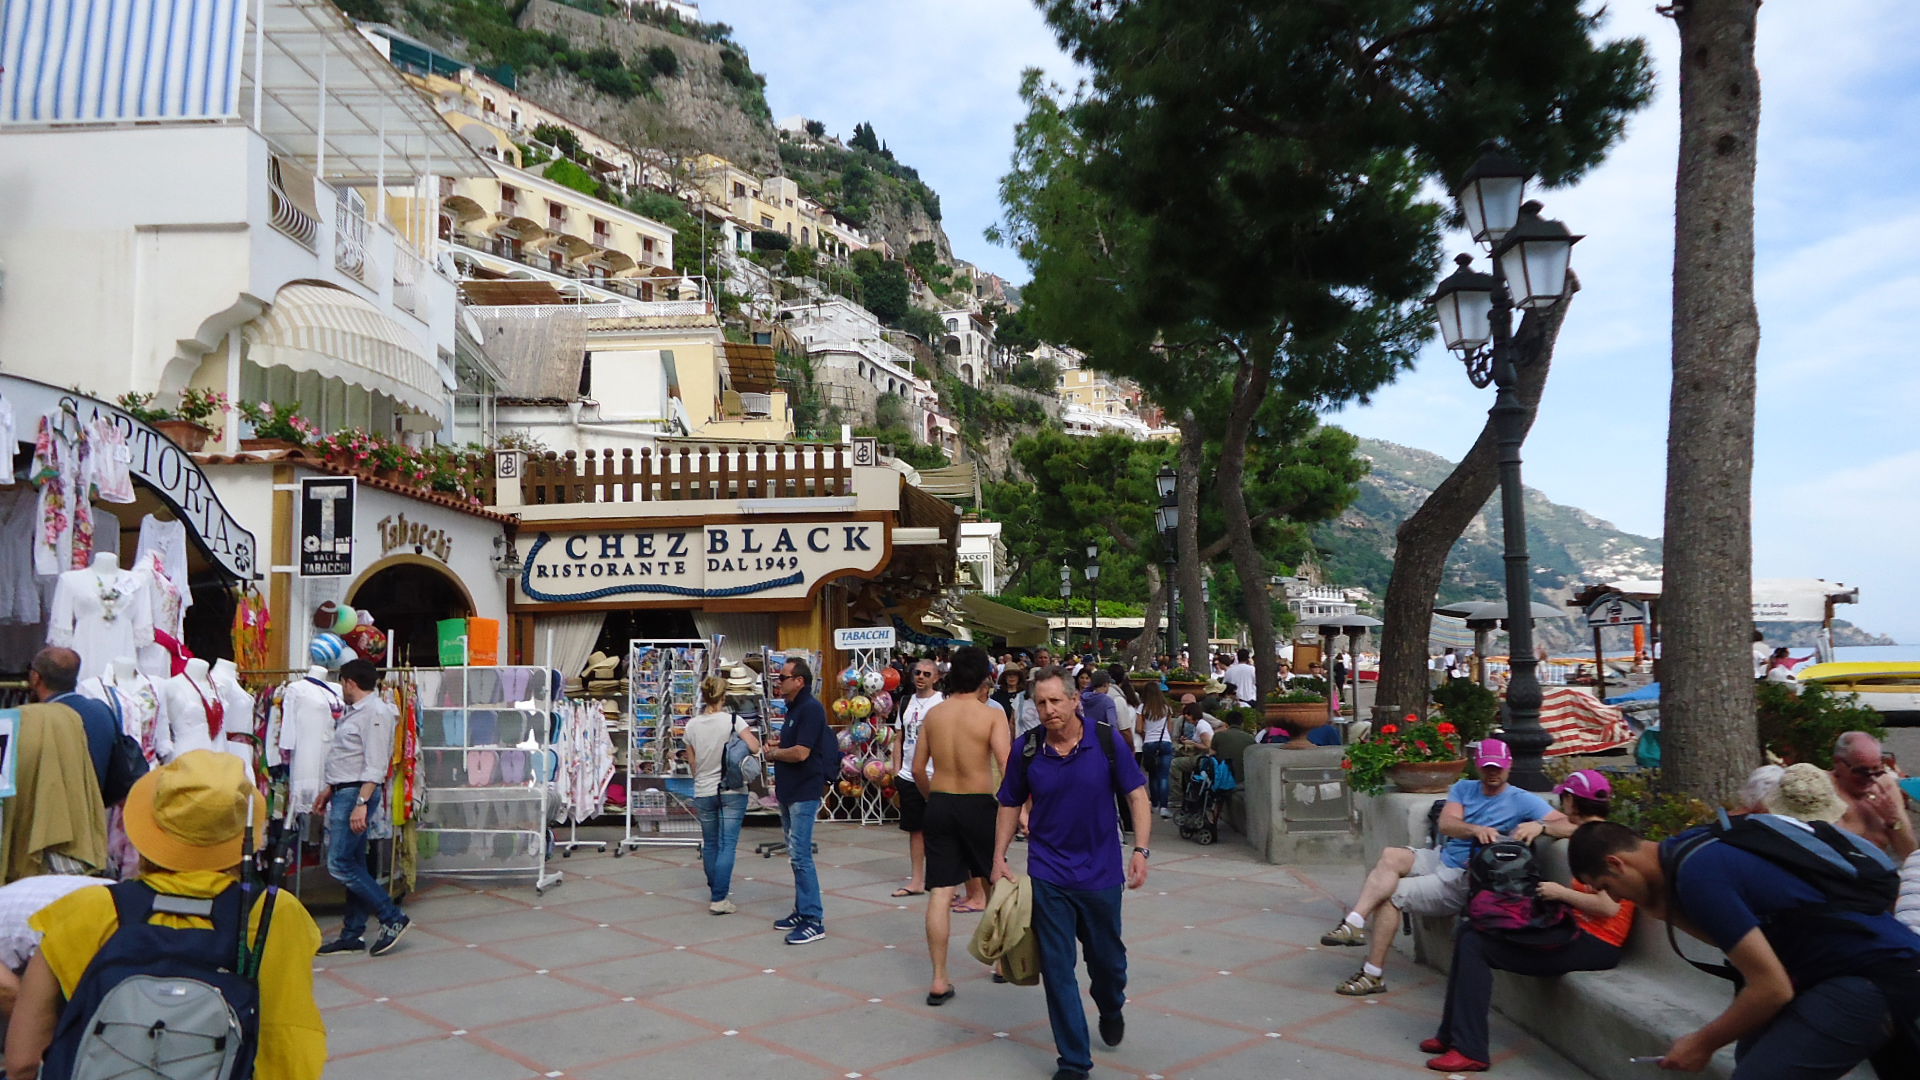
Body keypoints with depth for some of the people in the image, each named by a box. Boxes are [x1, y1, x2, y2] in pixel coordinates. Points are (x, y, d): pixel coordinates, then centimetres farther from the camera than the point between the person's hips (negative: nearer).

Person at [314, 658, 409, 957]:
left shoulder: (375, 712, -15)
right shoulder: (353, 712, 16)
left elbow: (375, 765, -22)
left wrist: (361, 803, -26)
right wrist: (328, 790, 27)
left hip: (357, 794, -10)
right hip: (343, 793, 10)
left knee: (340, 864, -12)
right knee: (353, 865, 11)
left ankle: (393, 918, -7)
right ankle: (352, 935, 16)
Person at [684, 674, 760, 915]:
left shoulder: (692, 726, 0)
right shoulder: (733, 721, -11)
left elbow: (693, 764, 8)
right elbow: (755, 748, -20)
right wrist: (749, 733, 2)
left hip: (703, 793, 3)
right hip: (732, 792, -3)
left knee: (709, 844, 16)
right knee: (727, 845, -1)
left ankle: (715, 893, 28)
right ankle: (719, 899, -6)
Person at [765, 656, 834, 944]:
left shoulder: (810, 709, -16)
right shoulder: (794, 708, 15)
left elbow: (801, 752, -23)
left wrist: (774, 753, -6)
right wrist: (778, 745, 5)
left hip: (804, 794, -10)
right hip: (789, 792, 10)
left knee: (800, 855, -10)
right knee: (796, 855, 15)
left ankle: (814, 920, -5)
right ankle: (802, 911, 24)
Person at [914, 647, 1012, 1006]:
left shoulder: (934, 714, 4)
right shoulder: (992, 714, -8)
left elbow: (918, 769, 8)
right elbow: (1007, 766, -19)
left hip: (940, 804, 3)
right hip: (978, 804, -3)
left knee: (940, 893, 3)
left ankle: (939, 981, 2)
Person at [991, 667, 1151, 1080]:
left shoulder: (1107, 741, -10)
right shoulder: (1026, 750, -6)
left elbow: (1137, 795, -5)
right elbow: (1010, 805, 6)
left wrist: (1141, 850, -15)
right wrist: (999, 858, -1)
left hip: (1101, 872, 0)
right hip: (1048, 875, 0)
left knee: (1107, 959, 17)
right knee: (1057, 968, 0)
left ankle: (1111, 1010, 51)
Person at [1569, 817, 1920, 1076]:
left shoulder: (1698, 874, -21)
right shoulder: (1694, 845, 6)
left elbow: (1772, 988, -19)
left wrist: (1703, 1043, -6)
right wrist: (1663, 905, 1)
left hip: (1878, 975, -10)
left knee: (1758, 1070, -18)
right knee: (1755, 1055, 19)